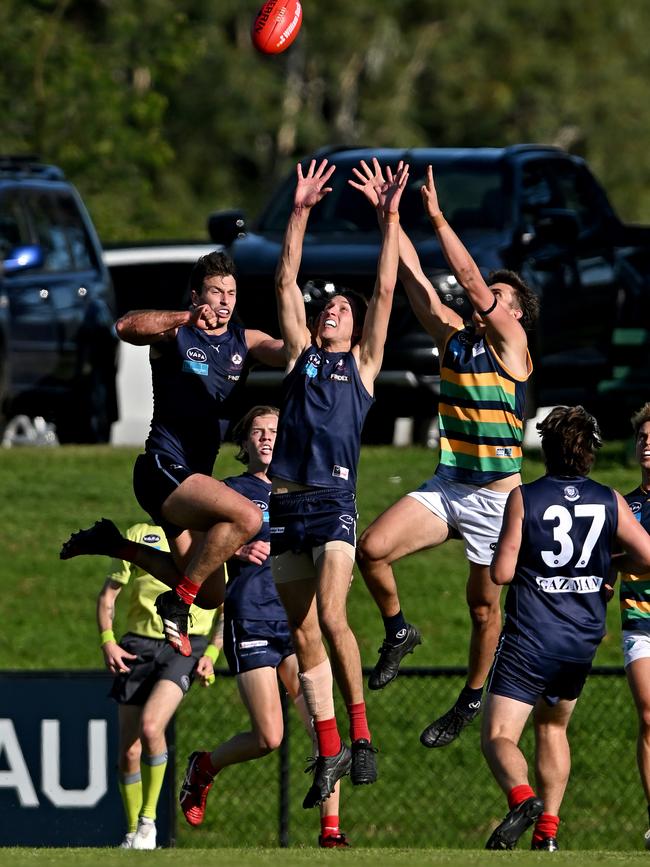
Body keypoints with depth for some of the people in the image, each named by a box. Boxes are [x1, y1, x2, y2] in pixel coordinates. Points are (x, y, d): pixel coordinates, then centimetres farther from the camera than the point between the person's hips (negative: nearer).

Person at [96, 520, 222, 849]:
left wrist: (211, 654, -2)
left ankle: (148, 820, -10)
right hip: (138, 645, 2)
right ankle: (132, 833, 18)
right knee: (129, 752, -1)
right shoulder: (137, 536, 12)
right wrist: (107, 642, -4)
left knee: (150, 727, -26)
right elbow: (108, 594, 12)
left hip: (186, 645, -2)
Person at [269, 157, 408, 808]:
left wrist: (389, 221, 2)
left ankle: (360, 734, -10)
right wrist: (300, 213, 9)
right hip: (286, 503, 4)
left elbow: (385, 292, 6)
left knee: (331, 617, -19)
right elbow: (286, 282, 14)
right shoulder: (300, 355, 18)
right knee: (302, 632, 3)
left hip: (334, 502, -4)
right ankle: (329, 750, 8)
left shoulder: (362, 363, 12)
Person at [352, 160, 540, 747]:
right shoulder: (454, 337, 8)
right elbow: (414, 279, 5)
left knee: (484, 604, 4)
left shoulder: (511, 343, -7)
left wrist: (438, 218, -17)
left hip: (497, 498, -5)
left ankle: (472, 701, 21)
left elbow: (470, 279, -18)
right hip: (446, 488, 5)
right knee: (372, 549, -14)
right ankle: (397, 630, 10)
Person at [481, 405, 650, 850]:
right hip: (584, 640, 4)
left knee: (498, 735, -5)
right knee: (553, 726, 25)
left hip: (530, 640, -4)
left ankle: (521, 797, -35)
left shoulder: (524, 498, -9)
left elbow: (501, 572, -12)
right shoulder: (610, 501, 0)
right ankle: (548, 831, 18)